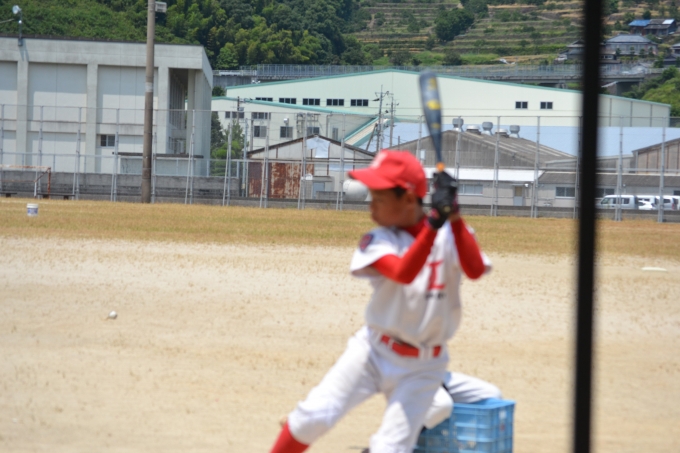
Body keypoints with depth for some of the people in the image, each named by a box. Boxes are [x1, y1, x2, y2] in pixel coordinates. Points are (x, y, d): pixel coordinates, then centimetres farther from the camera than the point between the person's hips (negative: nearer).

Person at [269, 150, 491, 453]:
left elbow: (476, 271, -26)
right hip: (374, 350, 1)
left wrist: (454, 216, -35)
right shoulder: (377, 241, -9)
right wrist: (435, 222, -40)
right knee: (313, 416, -12)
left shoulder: (451, 234, -7)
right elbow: (403, 273, -30)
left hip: (422, 367, 0)